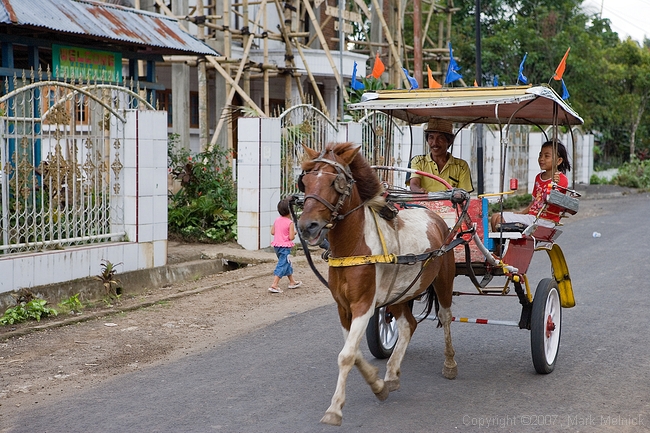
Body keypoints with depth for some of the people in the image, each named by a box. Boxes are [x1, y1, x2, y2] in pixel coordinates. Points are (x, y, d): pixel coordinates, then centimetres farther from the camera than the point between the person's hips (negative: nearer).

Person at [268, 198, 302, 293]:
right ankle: (274, 285, -13)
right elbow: (291, 237, -17)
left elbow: (272, 232, 5)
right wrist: (294, 233, 3)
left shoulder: (277, 220, 3)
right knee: (282, 266, -5)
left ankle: (292, 282, 35)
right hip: (285, 247, -8)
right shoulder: (290, 223, -15)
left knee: (287, 264, 22)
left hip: (276, 245, 8)